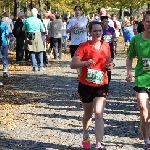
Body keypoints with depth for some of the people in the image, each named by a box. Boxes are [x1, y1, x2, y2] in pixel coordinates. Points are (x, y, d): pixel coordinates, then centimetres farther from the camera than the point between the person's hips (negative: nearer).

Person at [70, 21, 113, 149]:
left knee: (99, 115, -13)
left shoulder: (106, 46, 2)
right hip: (86, 85, -1)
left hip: (101, 85, 1)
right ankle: (85, 136, 45)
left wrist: (110, 65, -4)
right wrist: (85, 62, -32)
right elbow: (73, 64, -15)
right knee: (88, 114, 17)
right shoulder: (84, 46, -11)